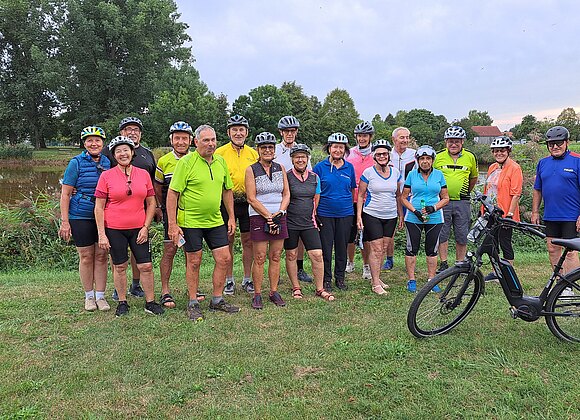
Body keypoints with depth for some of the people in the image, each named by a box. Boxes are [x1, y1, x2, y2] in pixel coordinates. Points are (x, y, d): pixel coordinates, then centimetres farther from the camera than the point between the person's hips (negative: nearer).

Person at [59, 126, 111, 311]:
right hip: (80, 217, -2)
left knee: (101, 255, 5)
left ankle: (100, 296, 16)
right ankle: (89, 296, 19)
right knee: (86, 256, 5)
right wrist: (64, 222, -9)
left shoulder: (107, 162, 5)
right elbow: (65, 194, -4)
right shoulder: (77, 162, -4)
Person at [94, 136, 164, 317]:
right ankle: (122, 303, 23)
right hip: (114, 229, -2)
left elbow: (151, 203, 8)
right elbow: (99, 207, -2)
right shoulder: (106, 176, -3)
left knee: (146, 266, 2)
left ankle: (150, 302, 16)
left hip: (138, 228, 2)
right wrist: (101, 234, -7)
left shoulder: (143, 174, 4)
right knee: (119, 266, 8)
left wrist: (145, 227, -1)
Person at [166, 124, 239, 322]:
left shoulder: (221, 161, 7)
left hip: (215, 220, 6)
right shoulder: (186, 162, -11)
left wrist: (231, 217, 12)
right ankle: (193, 304, 20)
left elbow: (227, 190, 16)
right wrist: (172, 224, -15)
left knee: (224, 258, 5)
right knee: (194, 262, 5)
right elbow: (172, 193, -12)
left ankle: (217, 300, 22)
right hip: (191, 221, -5)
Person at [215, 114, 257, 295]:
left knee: (248, 241, 8)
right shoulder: (220, 153, -1)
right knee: (228, 241, 5)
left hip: (248, 203, 3)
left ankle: (247, 279, 21)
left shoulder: (253, 154, 8)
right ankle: (229, 280, 18)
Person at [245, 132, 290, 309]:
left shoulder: (280, 168, 10)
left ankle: (274, 292, 18)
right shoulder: (251, 170, -2)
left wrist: (279, 213, -6)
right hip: (259, 218, -4)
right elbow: (252, 199, -8)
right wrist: (269, 216, -12)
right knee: (260, 258, -2)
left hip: (279, 217, 4)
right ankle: (257, 295, 8)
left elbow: (286, 194, 9)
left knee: (275, 257, 8)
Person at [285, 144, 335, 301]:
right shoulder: (286, 176, -5)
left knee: (317, 255, -3)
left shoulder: (314, 177, 7)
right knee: (291, 255, 8)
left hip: (309, 223, 3)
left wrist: (311, 216, 12)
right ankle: (296, 288, 24)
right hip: (290, 223, -2)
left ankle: (320, 289, 10)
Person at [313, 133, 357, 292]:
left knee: (342, 246, 10)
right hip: (325, 213, -2)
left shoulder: (349, 167, 6)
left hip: (345, 214, 3)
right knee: (326, 247, 3)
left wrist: (350, 206, 12)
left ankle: (340, 278, 25)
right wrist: (313, 212, -5)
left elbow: (352, 190, 15)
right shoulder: (320, 167, -2)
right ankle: (326, 279, 17)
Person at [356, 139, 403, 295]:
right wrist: (359, 216, -8)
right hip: (372, 216, -4)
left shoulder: (395, 172, 7)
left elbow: (398, 196, 14)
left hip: (391, 216, 4)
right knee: (376, 248, -6)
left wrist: (401, 215, 12)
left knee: (383, 248, 9)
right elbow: (360, 195, -2)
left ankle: (376, 278, 22)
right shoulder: (368, 173, -5)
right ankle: (375, 284, 0)